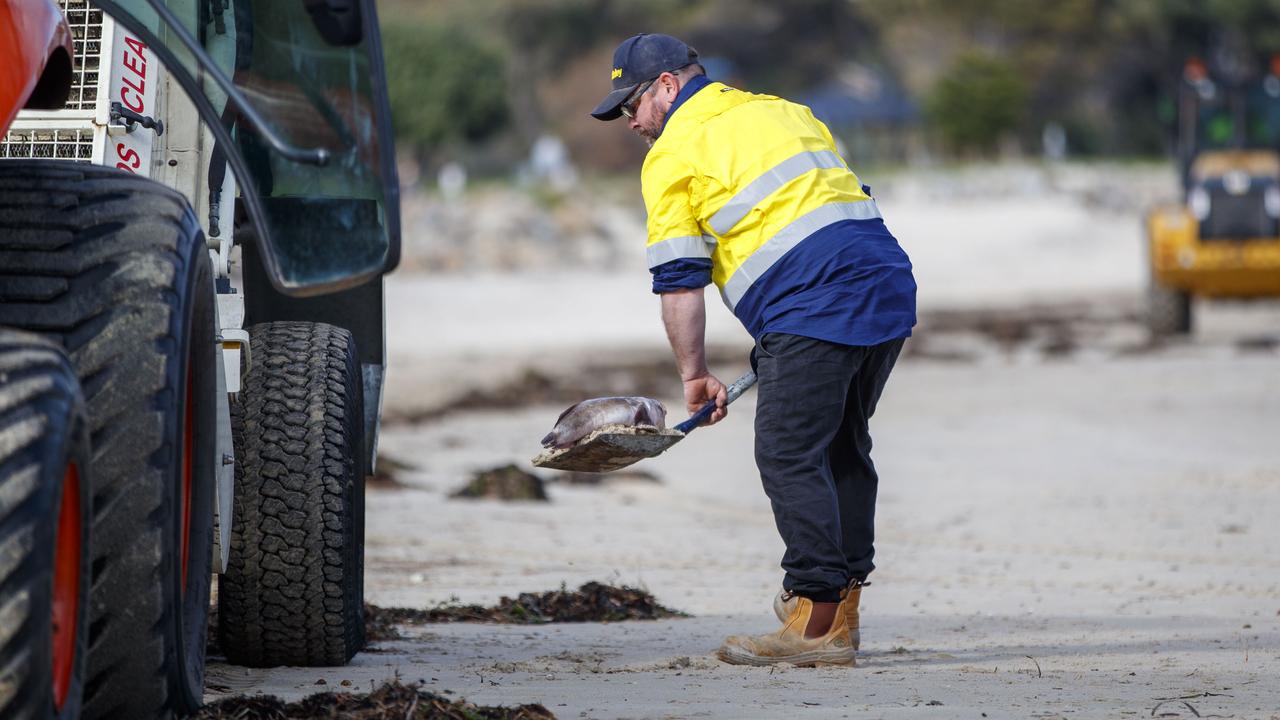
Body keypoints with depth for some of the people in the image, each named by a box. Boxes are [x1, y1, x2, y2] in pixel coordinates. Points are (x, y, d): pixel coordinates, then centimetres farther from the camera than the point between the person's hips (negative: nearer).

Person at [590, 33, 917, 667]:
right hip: (889, 288, 8)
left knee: (789, 455, -5)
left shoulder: (673, 155, 3)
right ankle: (843, 604, 20)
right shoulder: (785, 111, 25)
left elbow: (678, 281, 0)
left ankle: (819, 623, -8)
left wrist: (694, 375, 9)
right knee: (842, 447, 17)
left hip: (812, 308, -8)